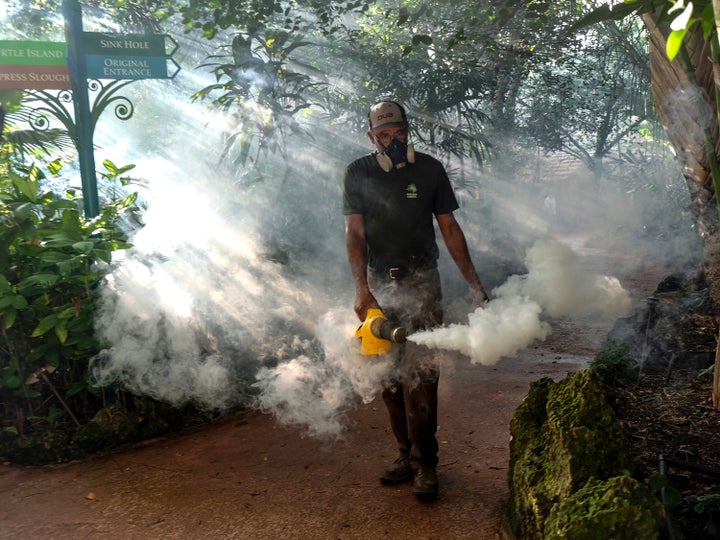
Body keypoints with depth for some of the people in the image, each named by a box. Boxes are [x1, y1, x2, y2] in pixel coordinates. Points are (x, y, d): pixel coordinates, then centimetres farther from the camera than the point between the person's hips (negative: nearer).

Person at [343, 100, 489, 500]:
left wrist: (474, 283, 4)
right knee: (389, 376, 5)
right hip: (379, 285, 2)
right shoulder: (358, 174, 4)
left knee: (419, 374, -8)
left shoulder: (429, 170, 4)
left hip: (420, 283, -2)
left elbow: (449, 229, 7)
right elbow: (355, 234, -3)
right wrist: (362, 289, -16)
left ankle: (425, 463, 3)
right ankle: (406, 454, 19)